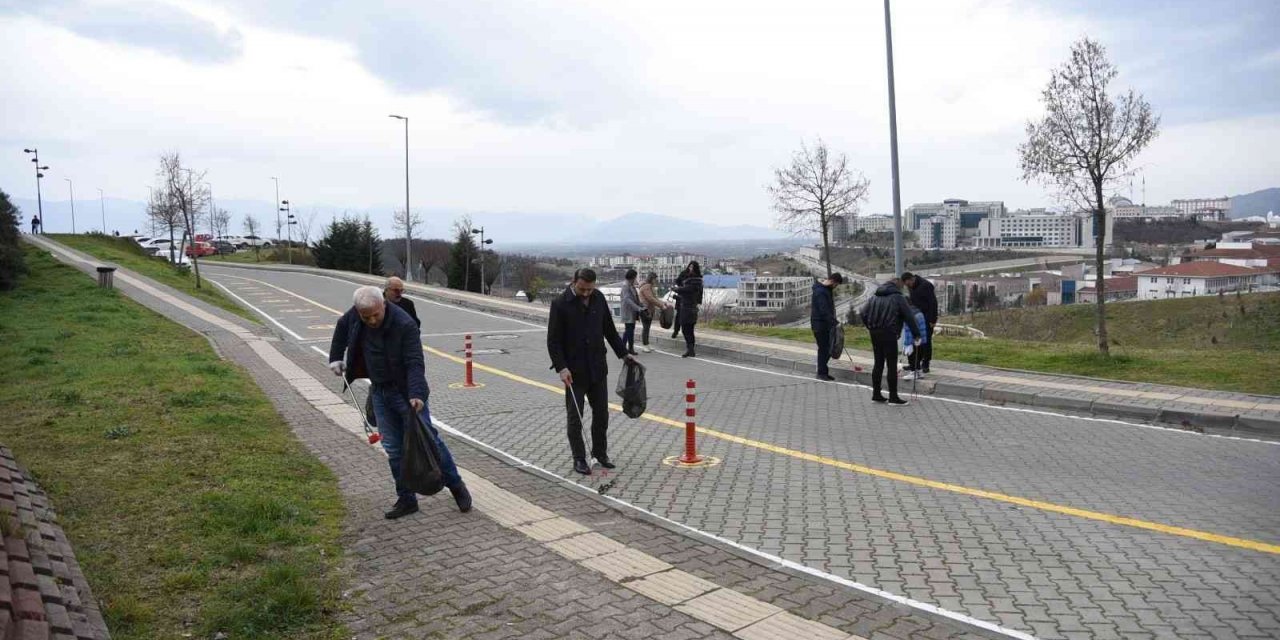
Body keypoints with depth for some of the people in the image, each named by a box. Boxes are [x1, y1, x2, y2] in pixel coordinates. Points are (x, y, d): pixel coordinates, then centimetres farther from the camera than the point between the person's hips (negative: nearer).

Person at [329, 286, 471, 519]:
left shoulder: (404, 324, -25)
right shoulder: (354, 316, -6)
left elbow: (414, 363, -27)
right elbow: (342, 327, 18)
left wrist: (416, 394, -38)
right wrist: (335, 358, 18)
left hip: (406, 391, -6)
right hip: (380, 392, 6)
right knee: (393, 449, 7)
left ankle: (456, 486, 14)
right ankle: (406, 499, 17)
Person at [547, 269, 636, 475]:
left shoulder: (599, 298, 3)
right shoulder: (560, 303, -12)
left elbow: (609, 329, 15)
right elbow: (553, 340, -11)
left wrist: (623, 353, 12)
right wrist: (561, 367, -19)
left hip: (598, 368, 5)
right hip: (574, 371, -5)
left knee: (601, 413, 11)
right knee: (575, 417, 3)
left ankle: (600, 452, 26)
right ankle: (579, 459, 14)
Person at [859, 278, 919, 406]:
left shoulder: (874, 297, 15)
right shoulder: (898, 297, -1)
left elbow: (863, 313, 9)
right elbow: (908, 317, -5)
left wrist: (871, 328, 15)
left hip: (874, 333, 6)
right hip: (889, 333, -6)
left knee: (878, 363, 14)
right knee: (892, 364, -1)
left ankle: (876, 394, 18)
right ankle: (893, 397, 1)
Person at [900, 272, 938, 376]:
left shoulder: (926, 285, -17)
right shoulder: (912, 287, 9)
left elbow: (933, 303, -18)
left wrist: (932, 320, -19)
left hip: (927, 319, -8)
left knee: (926, 341, -3)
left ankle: (925, 365, 4)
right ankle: (916, 365, 12)